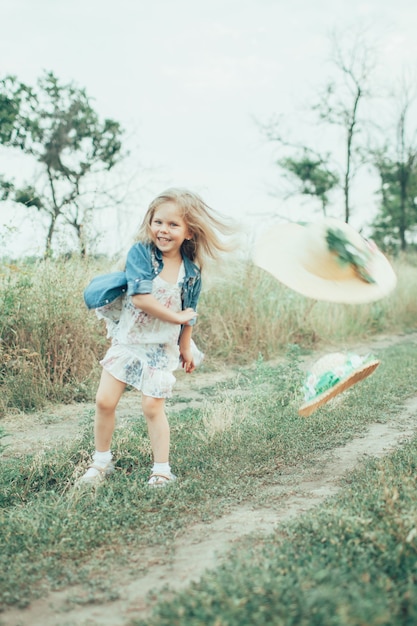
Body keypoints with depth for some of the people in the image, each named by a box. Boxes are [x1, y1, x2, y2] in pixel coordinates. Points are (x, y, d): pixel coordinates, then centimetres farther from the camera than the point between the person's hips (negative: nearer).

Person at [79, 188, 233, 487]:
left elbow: (189, 314, 8)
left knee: (153, 408, -3)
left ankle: (162, 470, 12)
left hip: (162, 348, 0)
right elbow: (140, 297, -24)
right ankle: (101, 462, 19)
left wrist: (186, 348, 13)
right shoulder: (140, 253, -13)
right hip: (127, 339, 0)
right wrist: (176, 316, -17)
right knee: (105, 401, -1)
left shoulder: (191, 270, -5)